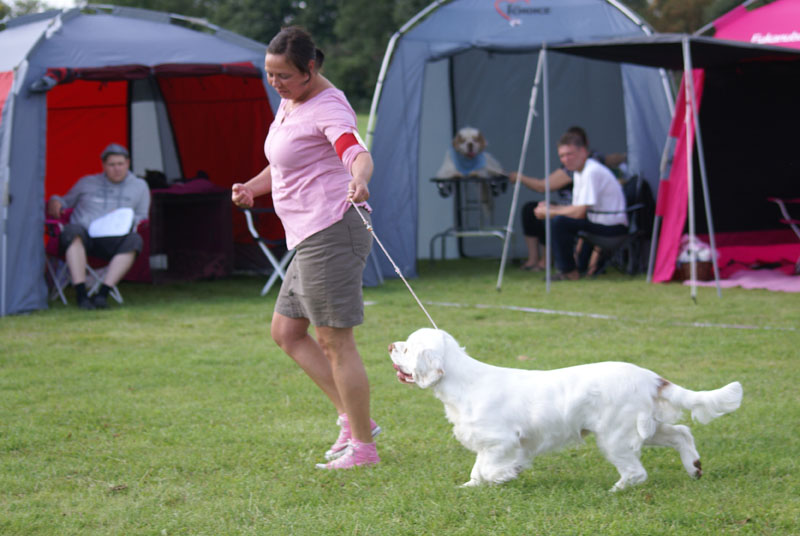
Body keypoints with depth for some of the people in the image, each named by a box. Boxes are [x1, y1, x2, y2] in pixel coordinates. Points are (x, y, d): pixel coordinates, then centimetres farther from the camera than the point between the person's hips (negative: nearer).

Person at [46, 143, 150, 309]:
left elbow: (142, 217, 21)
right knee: (73, 231, -37)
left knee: (134, 240, -34)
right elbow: (66, 201, 28)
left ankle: (103, 293, -40)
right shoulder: (87, 183, 20)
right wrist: (55, 201, 3)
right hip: (85, 236, 0)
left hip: (112, 241, 0)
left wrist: (127, 221, -2)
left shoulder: (139, 186, 20)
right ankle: (81, 294, -44)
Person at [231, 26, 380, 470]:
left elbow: (356, 152, -34)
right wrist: (253, 187, 10)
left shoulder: (328, 107, -14)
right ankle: (353, 419, 17)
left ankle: (363, 447, 5)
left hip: (331, 231, -10)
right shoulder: (289, 104, 15)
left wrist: (359, 182, -56)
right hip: (307, 237, 10)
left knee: (334, 340, -5)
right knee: (286, 332, 14)